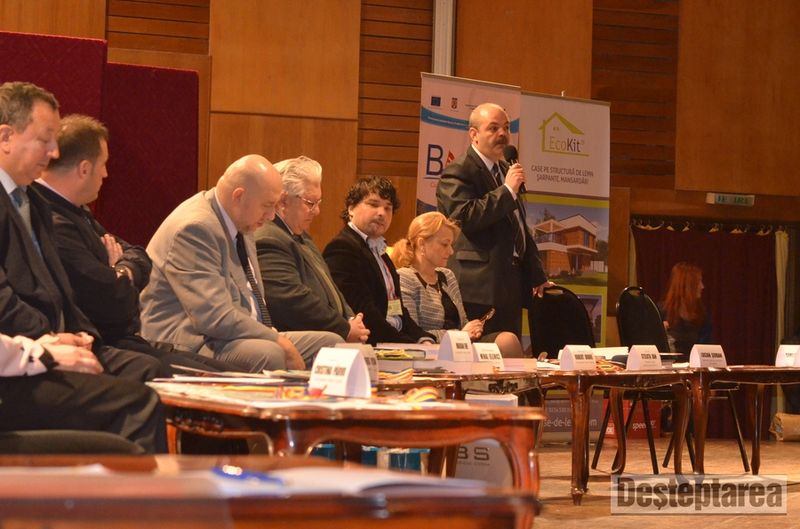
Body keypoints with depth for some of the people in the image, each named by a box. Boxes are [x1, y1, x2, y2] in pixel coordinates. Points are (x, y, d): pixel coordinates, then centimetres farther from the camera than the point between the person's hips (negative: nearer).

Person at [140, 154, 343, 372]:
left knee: (330, 344, 1)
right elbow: (214, 317, -26)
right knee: (269, 354, -36)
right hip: (191, 346, -10)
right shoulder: (194, 229, -20)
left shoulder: (240, 222, 10)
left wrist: (271, 333, 5)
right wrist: (279, 341, -20)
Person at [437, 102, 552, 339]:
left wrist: (537, 276, 23)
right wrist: (507, 190, -20)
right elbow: (465, 217, -24)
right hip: (480, 290, -9)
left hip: (511, 287, 9)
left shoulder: (505, 170, 21)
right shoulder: (458, 172, -8)